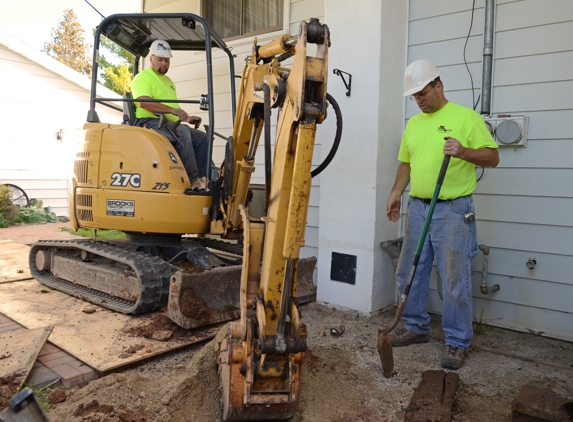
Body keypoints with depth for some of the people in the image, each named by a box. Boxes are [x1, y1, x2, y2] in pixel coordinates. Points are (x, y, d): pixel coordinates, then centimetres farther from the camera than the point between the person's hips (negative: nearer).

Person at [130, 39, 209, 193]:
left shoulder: (168, 81, 28)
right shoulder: (142, 77, 1)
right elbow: (143, 102, -19)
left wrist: (187, 117, 13)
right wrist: (172, 110, -27)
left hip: (170, 125, 8)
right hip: (150, 123, -8)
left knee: (201, 137, -9)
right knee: (182, 132, -34)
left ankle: (202, 179, -17)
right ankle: (193, 180, -33)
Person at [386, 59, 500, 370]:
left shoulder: (466, 117, -3)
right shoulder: (413, 123, 16)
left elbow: (492, 157, -5)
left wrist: (463, 152, -22)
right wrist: (396, 193, 10)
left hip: (453, 210, -6)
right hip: (417, 207, 6)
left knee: (455, 279, -1)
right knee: (410, 273, 11)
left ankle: (457, 342, 14)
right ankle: (415, 327, 28)